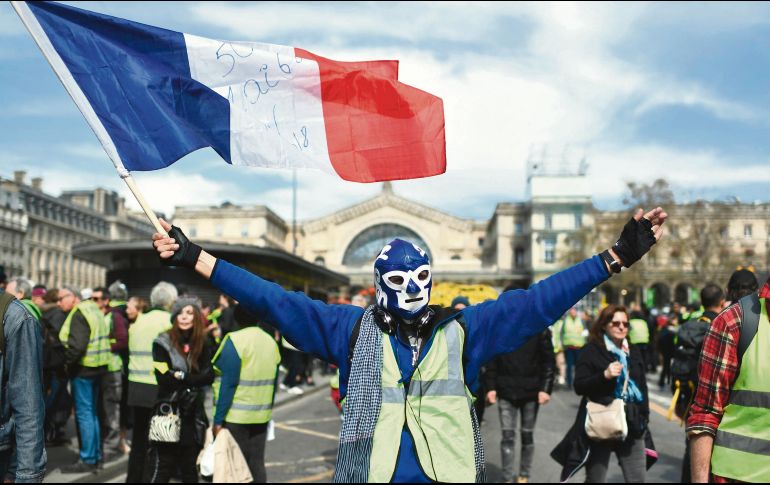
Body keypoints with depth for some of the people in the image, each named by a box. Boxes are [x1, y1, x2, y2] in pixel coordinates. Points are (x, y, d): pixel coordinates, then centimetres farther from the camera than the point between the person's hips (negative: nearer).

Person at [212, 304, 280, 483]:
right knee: (257, 464, 10)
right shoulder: (270, 341, 8)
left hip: (235, 415, -6)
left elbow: (228, 383, -15)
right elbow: (273, 382, 11)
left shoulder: (235, 341, -10)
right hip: (261, 415, 6)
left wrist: (218, 419, -12)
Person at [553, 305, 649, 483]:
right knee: (595, 478, 5)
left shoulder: (634, 352, 13)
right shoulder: (591, 351, -4)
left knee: (637, 478, 4)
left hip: (631, 424, 5)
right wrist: (605, 375, -23)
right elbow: (579, 386, -10)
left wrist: (644, 416, 11)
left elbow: (642, 386, 19)